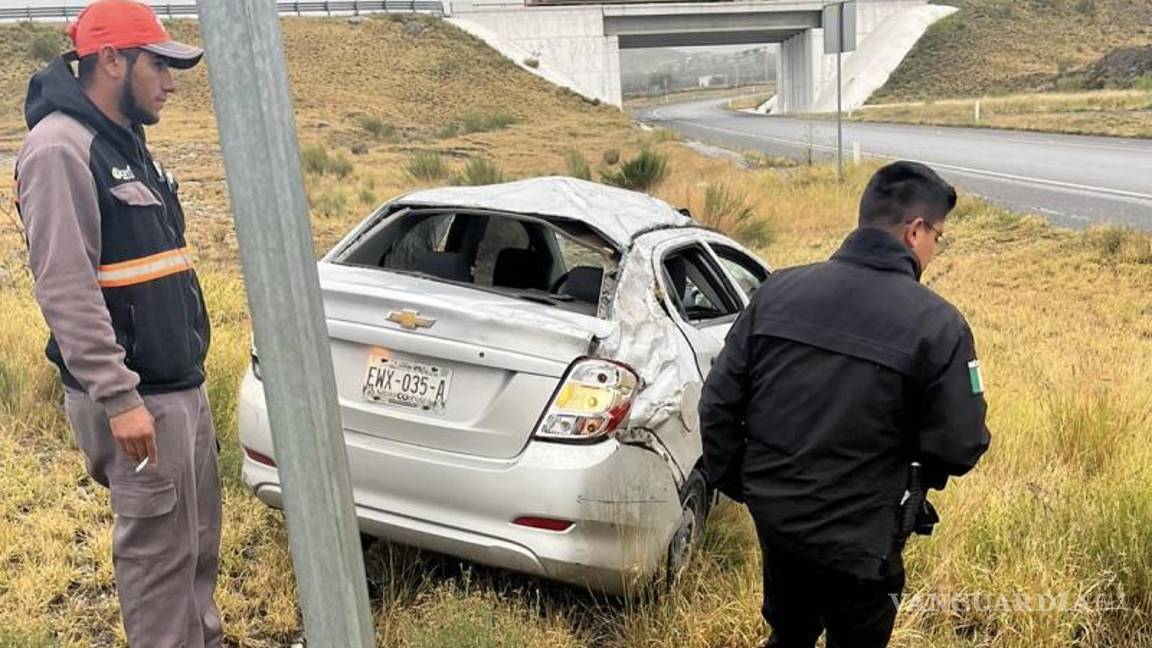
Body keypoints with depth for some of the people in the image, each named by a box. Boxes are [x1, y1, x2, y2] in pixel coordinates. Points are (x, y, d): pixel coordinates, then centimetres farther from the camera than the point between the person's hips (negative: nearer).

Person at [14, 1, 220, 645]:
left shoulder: (127, 144, 15)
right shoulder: (60, 148, -14)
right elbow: (66, 289, -21)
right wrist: (119, 398, -24)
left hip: (183, 384, 9)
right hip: (137, 397, -9)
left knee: (199, 538, 16)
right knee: (159, 548, 0)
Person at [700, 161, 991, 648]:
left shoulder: (777, 291, -6)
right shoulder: (936, 324, -16)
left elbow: (718, 402, -4)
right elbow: (960, 447, -13)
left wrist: (730, 481, 10)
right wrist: (923, 470, 10)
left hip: (773, 516, 4)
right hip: (858, 539, -3)